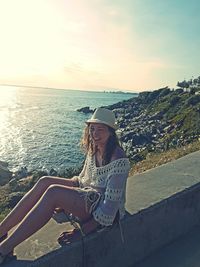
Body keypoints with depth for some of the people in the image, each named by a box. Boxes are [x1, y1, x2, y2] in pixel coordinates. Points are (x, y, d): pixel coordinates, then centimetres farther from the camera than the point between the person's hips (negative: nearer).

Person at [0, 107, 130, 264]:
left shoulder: (119, 160, -23)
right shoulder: (93, 149, 3)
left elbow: (112, 202, -24)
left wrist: (83, 231, -25)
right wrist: (65, 202, 5)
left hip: (102, 209, -7)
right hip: (88, 194, 8)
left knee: (53, 192, -29)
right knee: (44, 182, -14)